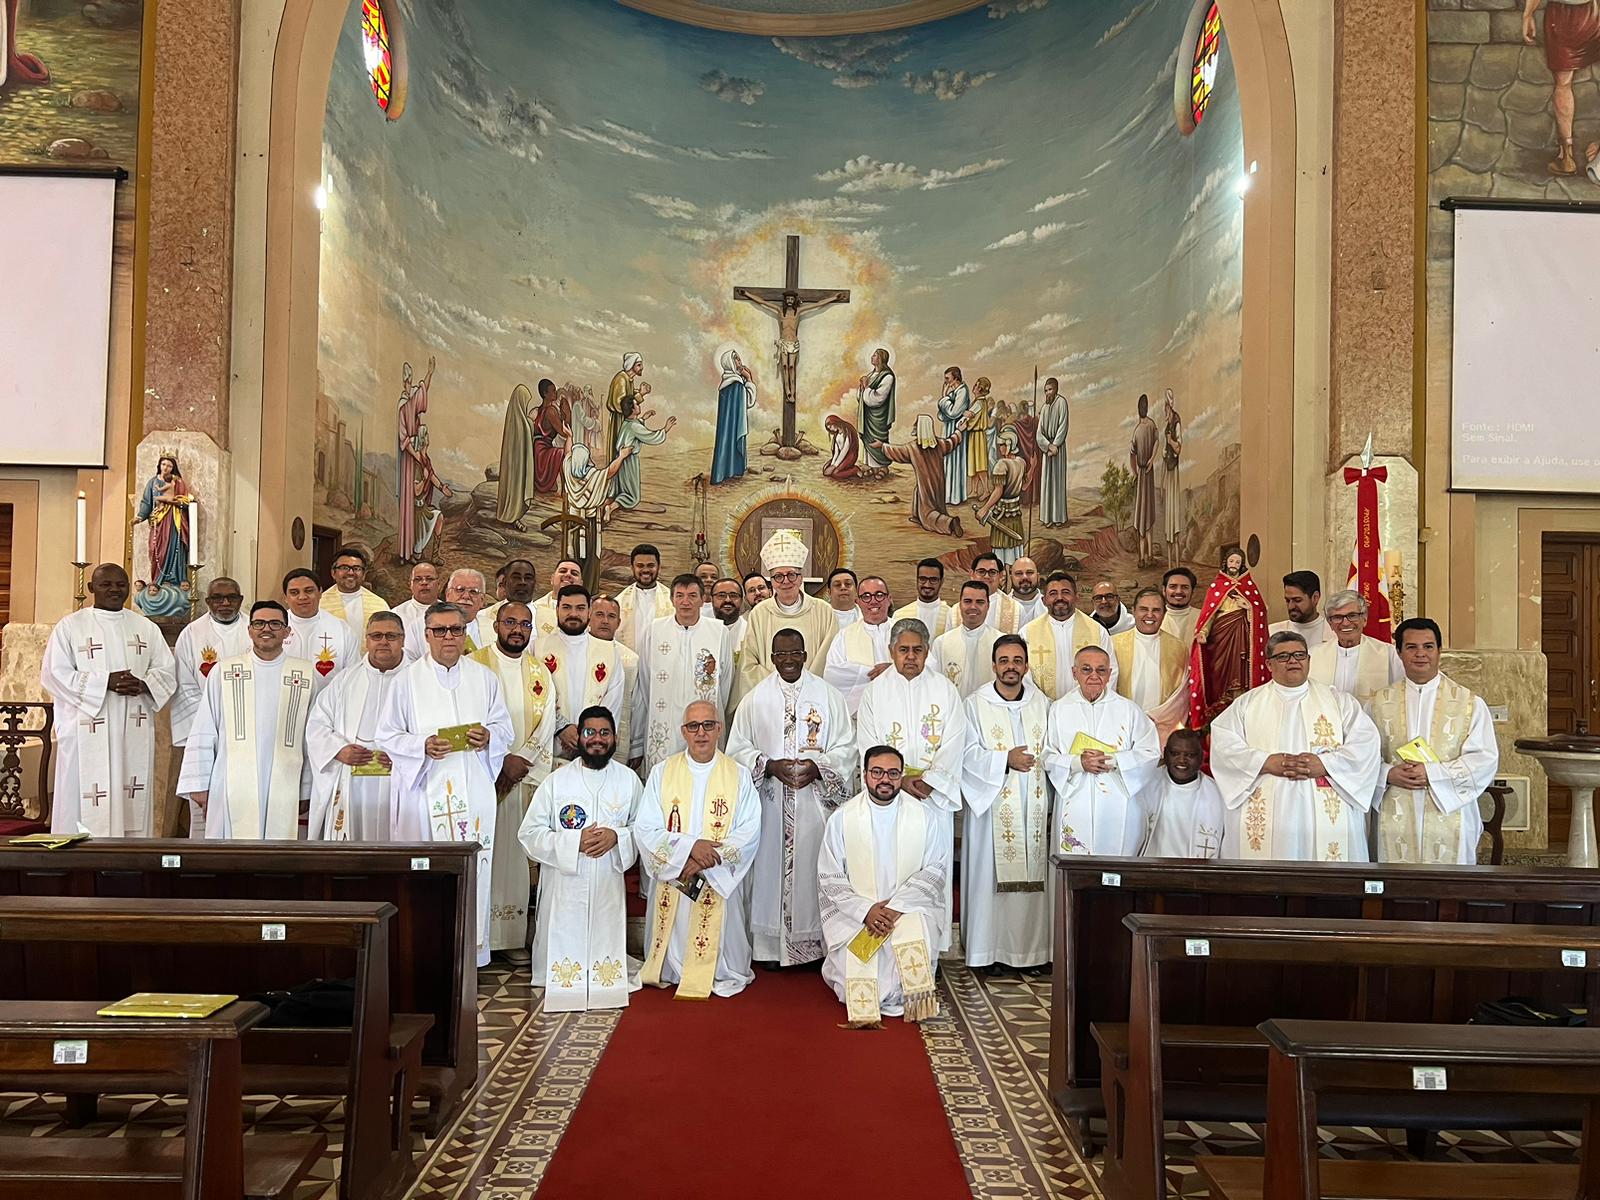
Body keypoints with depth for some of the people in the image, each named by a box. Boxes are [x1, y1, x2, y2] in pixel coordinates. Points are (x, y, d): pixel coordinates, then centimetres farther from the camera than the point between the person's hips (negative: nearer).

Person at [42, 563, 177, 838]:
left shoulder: (146, 627, 14)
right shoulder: (70, 626, 5)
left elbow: (167, 672, 11)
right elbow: (54, 674, -4)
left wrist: (142, 685, -11)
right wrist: (106, 682, -14)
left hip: (135, 734, 3)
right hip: (87, 731, -3)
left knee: (134, 804, 2)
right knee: (86, 809, -5)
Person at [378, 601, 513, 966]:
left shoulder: (484, 678, 9)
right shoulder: (408, 680, 3)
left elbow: (505, 726, 14)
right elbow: (387, 736, 3)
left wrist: (489, 736, -9)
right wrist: (423, 745, -14)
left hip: (473, 789, 2)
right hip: (425, 788, -1)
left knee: (474, 865, 1)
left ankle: (471, 949, 10)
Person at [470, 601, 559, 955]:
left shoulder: (540, 672, 12)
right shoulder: (474, 665, 0)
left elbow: (546, 723, 5)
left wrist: (521, 760, -8)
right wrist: (501, 760, -14)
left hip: (524, 776, 3)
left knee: (516, 851, 4)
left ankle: (513, 937, 10)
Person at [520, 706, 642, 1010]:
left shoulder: (628, 780, 4)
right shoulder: (555, 781, -1)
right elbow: (529, 834, -4)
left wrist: (617, 836, -14)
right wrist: (575, 840, -17)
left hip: (608, 885, 1)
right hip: (563, 885, -1)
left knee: (605, 955, 6)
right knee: (562, 954, 3)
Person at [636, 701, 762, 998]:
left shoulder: (739, 776, 1)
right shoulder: (662, 773, 1)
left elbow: (749, 832, -6)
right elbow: (645, 830, -6)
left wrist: (708, 860, -17)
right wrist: (690, 846, -20)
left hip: (720, 884, 0)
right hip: (671, 882, 0)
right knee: (673, 948, 8)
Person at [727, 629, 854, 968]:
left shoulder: (828, 695, 3)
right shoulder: (755, 698, 4)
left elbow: (846, 747, 3)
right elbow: (738, 748, 4)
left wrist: (818, 767, -14)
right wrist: (769, 766, -12)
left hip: (816, 802, 0)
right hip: (771, 803, 0)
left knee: (813, 868, 3)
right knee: (771, 867, 2)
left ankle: (814, 943, 14)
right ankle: (772, 946, 12)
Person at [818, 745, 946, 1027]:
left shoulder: (924, 816, 3)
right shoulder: (842, 818, 1)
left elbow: (936, 870, -2)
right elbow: (830, 878, -1)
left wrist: (897, 905, -16)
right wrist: (865, 910, -17)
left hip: (910, 907, 0)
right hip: (854, 910, 0)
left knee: (915, 936, -32)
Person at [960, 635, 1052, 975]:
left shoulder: (1042, 704, 10)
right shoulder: (975, 704, 1)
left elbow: (1050, 753, 11)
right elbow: (968, 754, -5)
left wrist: (1049, 804, 5)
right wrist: (1005, 760, -17)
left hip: (1033, 806, 3)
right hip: (992, 804, -3)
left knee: (1031, 874, 3)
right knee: (991, 873, -2)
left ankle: (1030, 949, 11)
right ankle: (991, 950, 6)